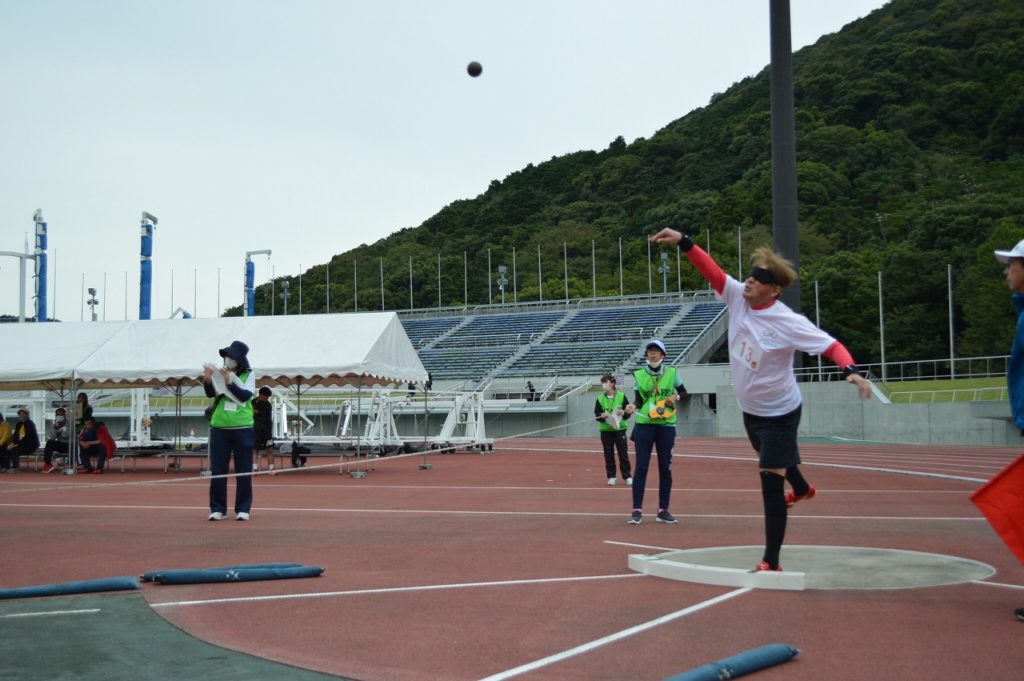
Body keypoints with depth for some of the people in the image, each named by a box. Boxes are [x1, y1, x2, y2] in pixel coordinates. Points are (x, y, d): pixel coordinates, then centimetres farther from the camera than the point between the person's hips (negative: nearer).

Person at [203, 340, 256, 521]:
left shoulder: (249, 375, 0)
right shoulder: (220, 373, 4)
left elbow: (245, 395, -14)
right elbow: (211, 393, -8)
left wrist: (229, 382, -26)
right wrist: (207, 380, -27)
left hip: (243, 429, -1)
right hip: (219, 428, 2)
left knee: (244, 472, 3)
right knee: (218, 471, 4)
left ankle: (243, 509, 10)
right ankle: (218, 509, 12)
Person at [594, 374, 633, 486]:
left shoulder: (621, 396, -1)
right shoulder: (600, 398, 3)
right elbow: (596, 414, 3)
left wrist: (623, 412, -18)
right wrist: (602, 415, -18)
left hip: (620, 429, -1)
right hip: (605, 430, 1)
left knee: (623, 453, 1)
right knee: (608, 454, 3)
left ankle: (627, 476, 9)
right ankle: (611, 477, 11)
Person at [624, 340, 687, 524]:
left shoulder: (671, 372, 3)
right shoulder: (639, 374, 2)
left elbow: (683, 391, 15)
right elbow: (639, 399, 2)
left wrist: (675, 397, -6)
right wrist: (633, 406, -20)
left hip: (666, 426, 1)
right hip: (644, 425, -1)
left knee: (665, 468, 5)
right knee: (641, 467, -4)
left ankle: (663, 510, 14)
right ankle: (637, 510, -1)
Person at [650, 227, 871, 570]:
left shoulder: (788, 323, -27)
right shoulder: (737, 296, -12)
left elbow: (830, 345, -28)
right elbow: (710, 269, -19)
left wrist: (851, 371, -46)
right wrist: (682, 241, -33)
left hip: (778, 413, -7)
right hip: (749, 409, 7)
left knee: (771, 482, -9)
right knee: (774, 460, 33)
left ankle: (771, 562, -1)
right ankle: (801, 488, 67)